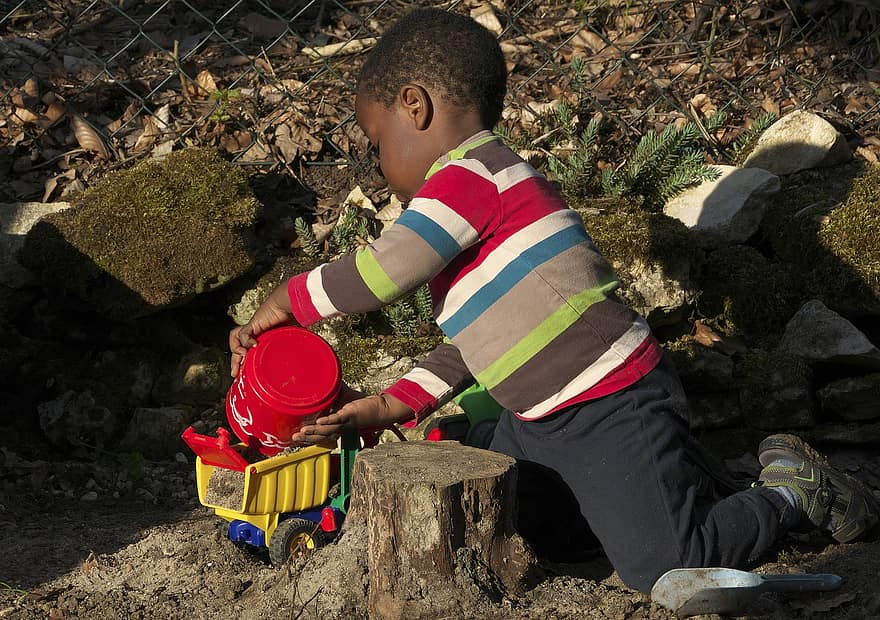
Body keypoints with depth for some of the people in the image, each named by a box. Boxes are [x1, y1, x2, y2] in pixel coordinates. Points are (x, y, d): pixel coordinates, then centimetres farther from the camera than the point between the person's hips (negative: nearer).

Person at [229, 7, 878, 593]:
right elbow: (470, 342, 18)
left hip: (615, 407, -10)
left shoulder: (470, 176, -16)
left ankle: (789, 489, 11)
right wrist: (389, 406, 10)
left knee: (663, 568, -13)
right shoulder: (494, 185, 18)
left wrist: (282, 304, -8)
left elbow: (381, 274, -25)